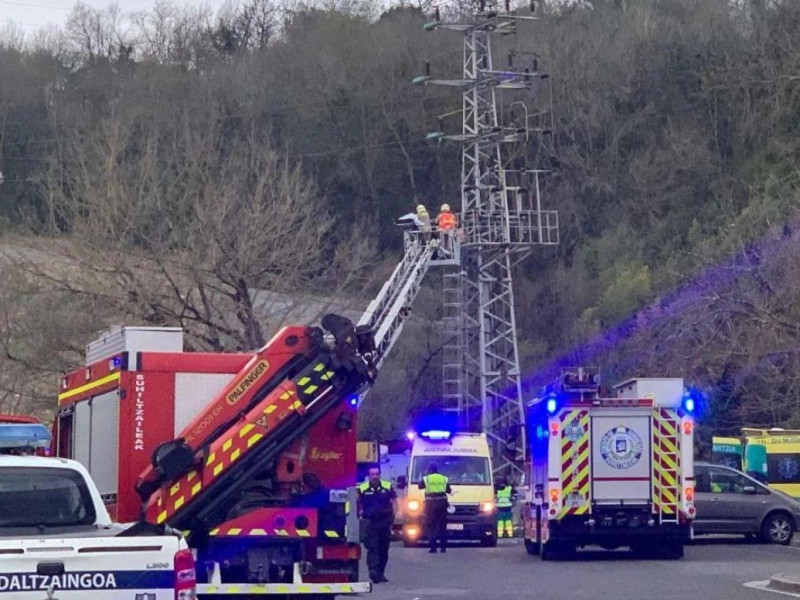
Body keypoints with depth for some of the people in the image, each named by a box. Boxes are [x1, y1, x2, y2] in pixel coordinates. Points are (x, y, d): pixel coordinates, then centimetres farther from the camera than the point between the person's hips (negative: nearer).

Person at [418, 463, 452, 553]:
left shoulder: (426, 479, -1)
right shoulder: (444, 479, 8)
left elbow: (420, 486, 13)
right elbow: (449, 491, 14)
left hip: (431, 504, -3)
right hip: (442, 503, 3)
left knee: (431, 526, 2)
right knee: (442, 526, 10)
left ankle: (433, 547, -6)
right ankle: (443, 547, 8)